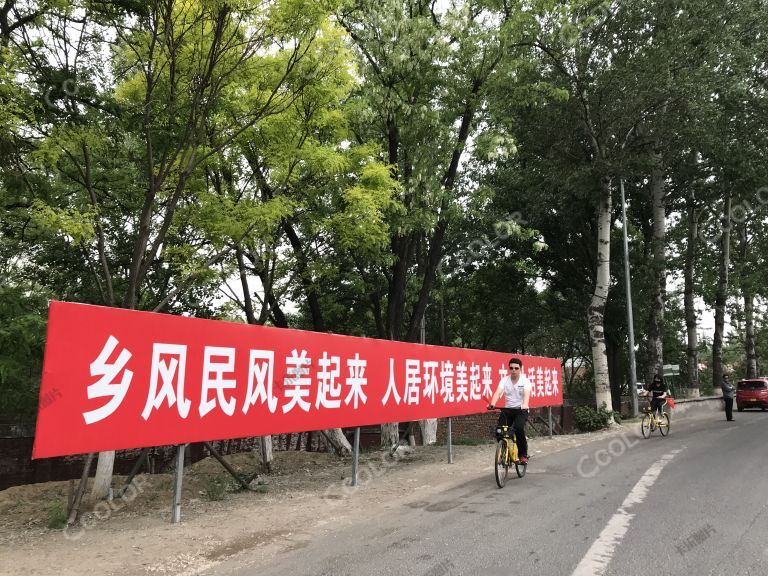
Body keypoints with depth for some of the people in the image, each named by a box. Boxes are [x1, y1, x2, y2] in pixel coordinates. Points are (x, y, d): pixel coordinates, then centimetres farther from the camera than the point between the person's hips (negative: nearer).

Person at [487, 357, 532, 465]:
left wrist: (525, 404, -47)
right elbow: (498, 392, -18)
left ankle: (523, 455, -8)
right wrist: (492, 404, -38)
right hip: (507, 409, 3)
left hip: (521, 410, -2)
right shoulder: (504, 380, -2)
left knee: (519, 428, -28)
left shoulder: (525, 381, -7)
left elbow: (526, 393, -26)